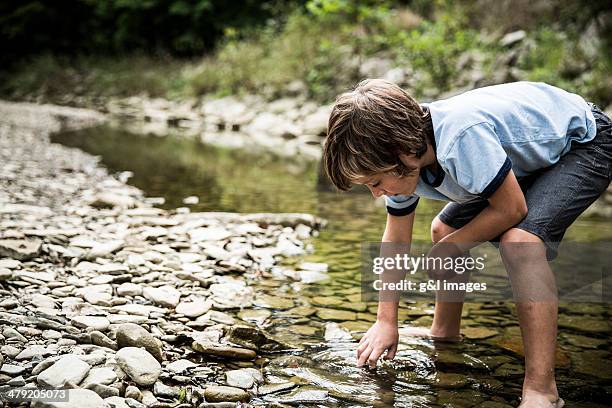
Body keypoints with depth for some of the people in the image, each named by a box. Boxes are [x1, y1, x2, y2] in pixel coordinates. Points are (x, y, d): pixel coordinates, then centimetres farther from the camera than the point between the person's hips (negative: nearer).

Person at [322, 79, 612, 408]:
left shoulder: (462, 137, -40)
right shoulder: (402, 156, -13)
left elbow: (511, 209, -27)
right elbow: (395, 240, -2)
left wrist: (453, 246, -12)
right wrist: (386, 322, 0)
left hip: (584, 143, -8)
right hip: (528, 155, 9)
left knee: (519, 241, -31)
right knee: (443, 229, 11)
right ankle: (445, 331, 32)